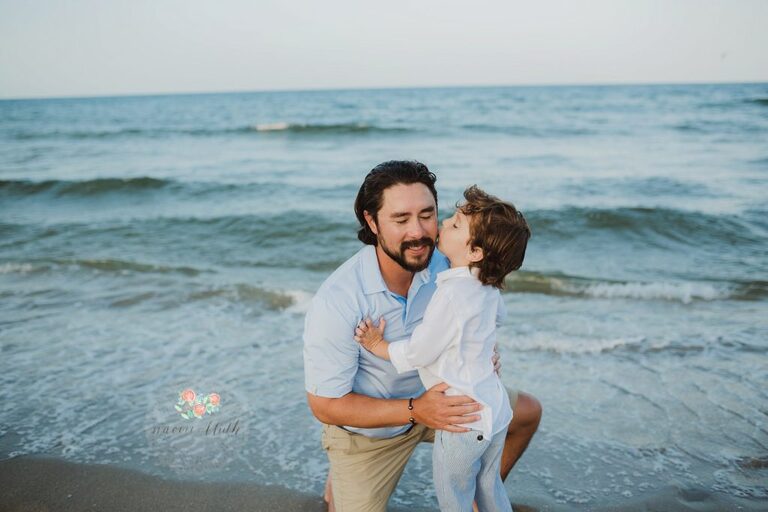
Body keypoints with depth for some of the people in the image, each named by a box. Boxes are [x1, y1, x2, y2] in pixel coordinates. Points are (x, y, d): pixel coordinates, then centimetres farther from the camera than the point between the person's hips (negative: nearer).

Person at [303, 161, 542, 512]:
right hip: (368, 428, -4)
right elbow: (324, 404, -26)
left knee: (527, 412, 8)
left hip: (431, 398, 5)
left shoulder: (442, 264, -19)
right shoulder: (335, 302, -35)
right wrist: (415, 411, -34)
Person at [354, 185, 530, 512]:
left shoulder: (452, 293, -29)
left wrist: (378, 346, -6)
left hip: (465, 423, -8)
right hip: (496, 411, 8)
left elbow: (416, 354, -20)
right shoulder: (489, 287, -3)